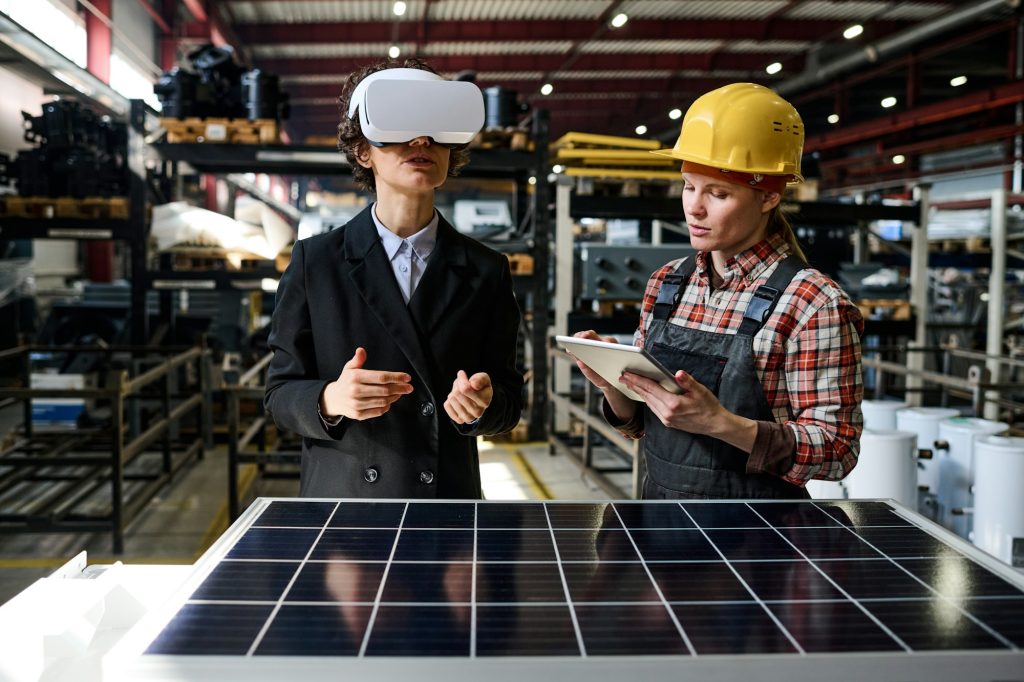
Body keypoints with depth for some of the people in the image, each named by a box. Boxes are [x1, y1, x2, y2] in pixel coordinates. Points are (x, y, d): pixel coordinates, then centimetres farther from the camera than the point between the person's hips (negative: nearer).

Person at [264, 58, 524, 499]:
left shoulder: (487, 271, 1)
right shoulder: (314, 261, -1)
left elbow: (510, 404, 3)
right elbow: (280, 393, -1)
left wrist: (483, 404, -18)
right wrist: (330, 400, -20)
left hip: (449, 501, 1)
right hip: (339, 496, -1)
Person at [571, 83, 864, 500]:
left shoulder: (813, 305, -13)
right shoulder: (666, 284, 3)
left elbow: (837, 451, -14)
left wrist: (721, 423, -25)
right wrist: (614, 386, -10)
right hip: (660, 511, 4)